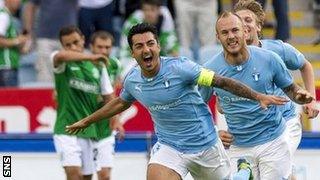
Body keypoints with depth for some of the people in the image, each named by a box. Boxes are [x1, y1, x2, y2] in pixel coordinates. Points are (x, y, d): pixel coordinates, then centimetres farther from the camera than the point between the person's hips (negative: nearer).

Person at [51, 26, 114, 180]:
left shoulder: (98, 66, 9)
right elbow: (60, 56, -29)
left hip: (89, 131, 5)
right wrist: (89, 57, -40)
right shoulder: (62, 63, -3)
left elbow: (108, 96, 15)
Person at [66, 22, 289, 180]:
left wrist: (258, 96, -23)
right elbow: (120, 103, 19)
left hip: (205, 144, -2)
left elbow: (222, 82, -18)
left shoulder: (179, 67, -21)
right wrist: (87, 121, 28)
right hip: (169, 147, 2)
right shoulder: (133, 80, -5)